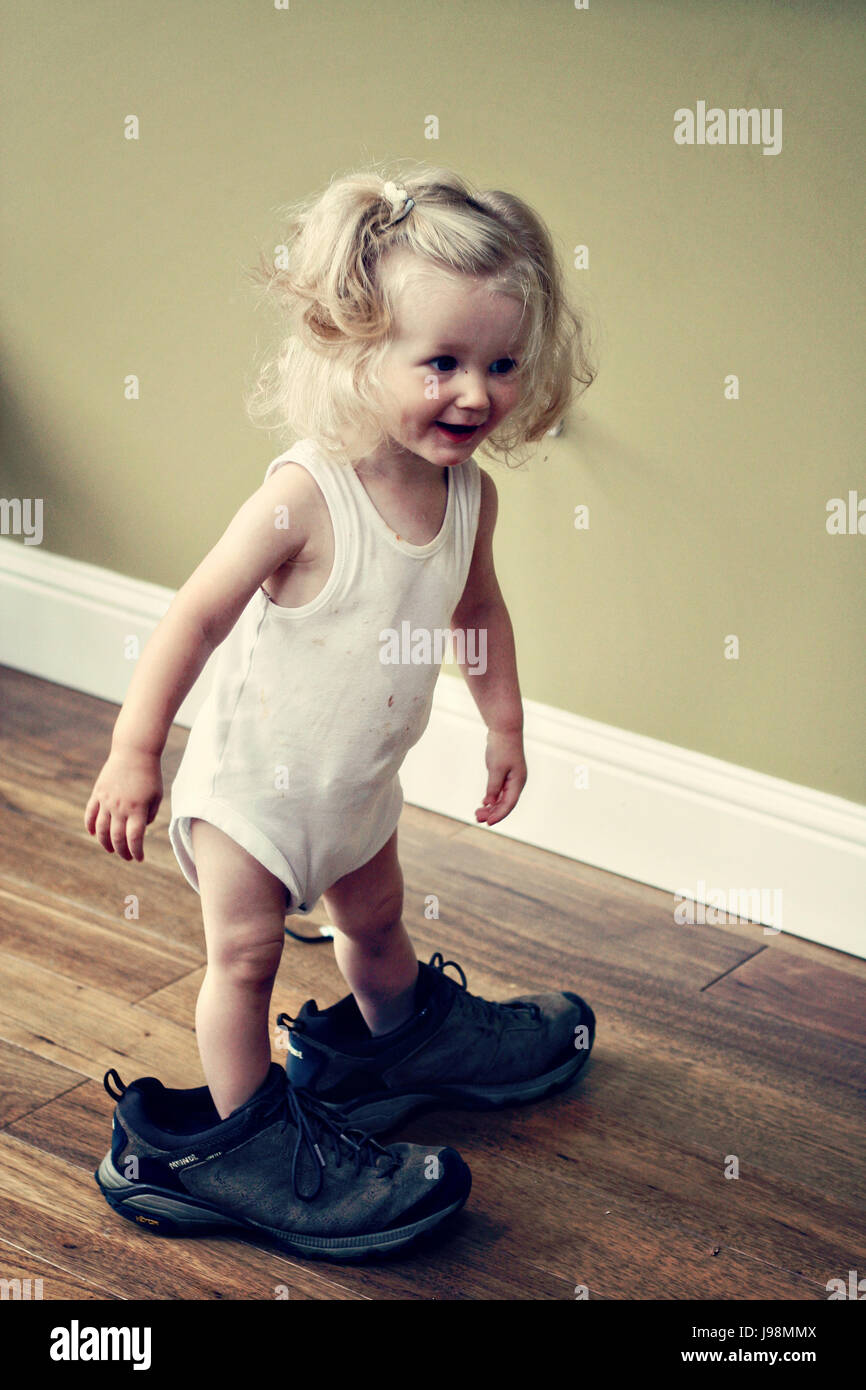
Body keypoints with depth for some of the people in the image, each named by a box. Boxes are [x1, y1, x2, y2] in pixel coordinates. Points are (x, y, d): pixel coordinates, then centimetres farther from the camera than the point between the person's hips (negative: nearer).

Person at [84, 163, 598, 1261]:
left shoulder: (468, 492, -12)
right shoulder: (305, 498, -33)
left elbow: (477, 607, 8)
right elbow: (197, 616, -26)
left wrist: (504, 725, 13)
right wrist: (135, 753, -22)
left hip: (360, 779, 7)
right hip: (253, 774, -7)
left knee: (375, 917, 26)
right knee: (245, 949, 0)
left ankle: (398, 1034, 52)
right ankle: (243, 1138, 16)